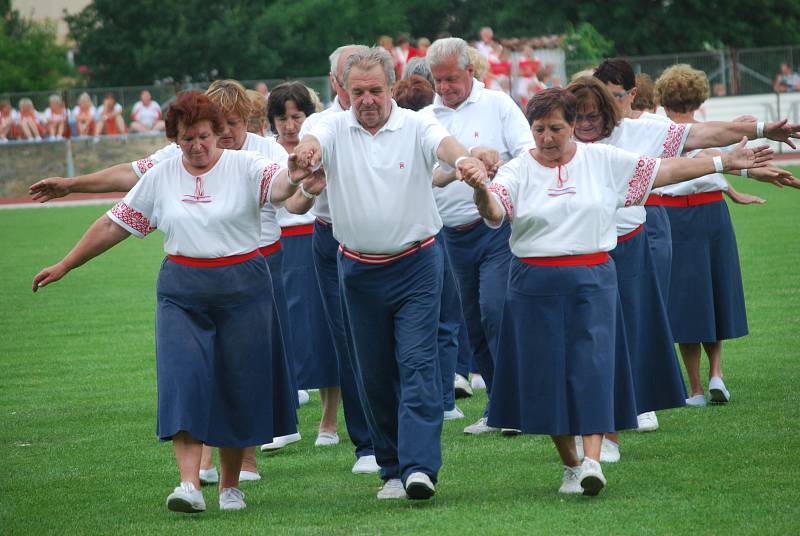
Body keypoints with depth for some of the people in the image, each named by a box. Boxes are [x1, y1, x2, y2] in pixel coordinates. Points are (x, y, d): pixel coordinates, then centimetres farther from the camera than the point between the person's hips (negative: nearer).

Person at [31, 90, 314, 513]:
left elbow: (278, 186, -23)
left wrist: (293, 176, -48)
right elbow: (114, 225, 12)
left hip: (242, 288, -1)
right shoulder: (160, 177, 6)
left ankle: (230, 486, 17)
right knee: (183, 378, -14)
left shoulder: (244, 167, -3)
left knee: (238, 385, 3)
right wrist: (64, 266, 13)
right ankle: (189, 484, -19)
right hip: (181, 291, 2)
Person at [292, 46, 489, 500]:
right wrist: (307, 147, -49)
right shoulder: (335, 129, -1)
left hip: (417, 263, -2)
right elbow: (314, 140, -23)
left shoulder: (416, 126, -4)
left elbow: (443, 142, -25)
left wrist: (462, 158, -49)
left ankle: (420, 466, -17)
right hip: (360, 270, 2)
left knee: (418, 361, -11)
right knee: (375, 373, 7)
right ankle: (392, 470, 17)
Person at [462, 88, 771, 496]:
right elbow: (493, 214, -17)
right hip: (535, 285, 0)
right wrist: (481, 192, -40)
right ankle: (570, 465, 15)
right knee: (546, 373, 2)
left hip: (592, 279, 0)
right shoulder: (518, 171, 0)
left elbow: (664, 171, 8)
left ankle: (592, 460, -18)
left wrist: (724, 162, 6)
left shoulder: (603, 161, 4)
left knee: (592, 365, -11)